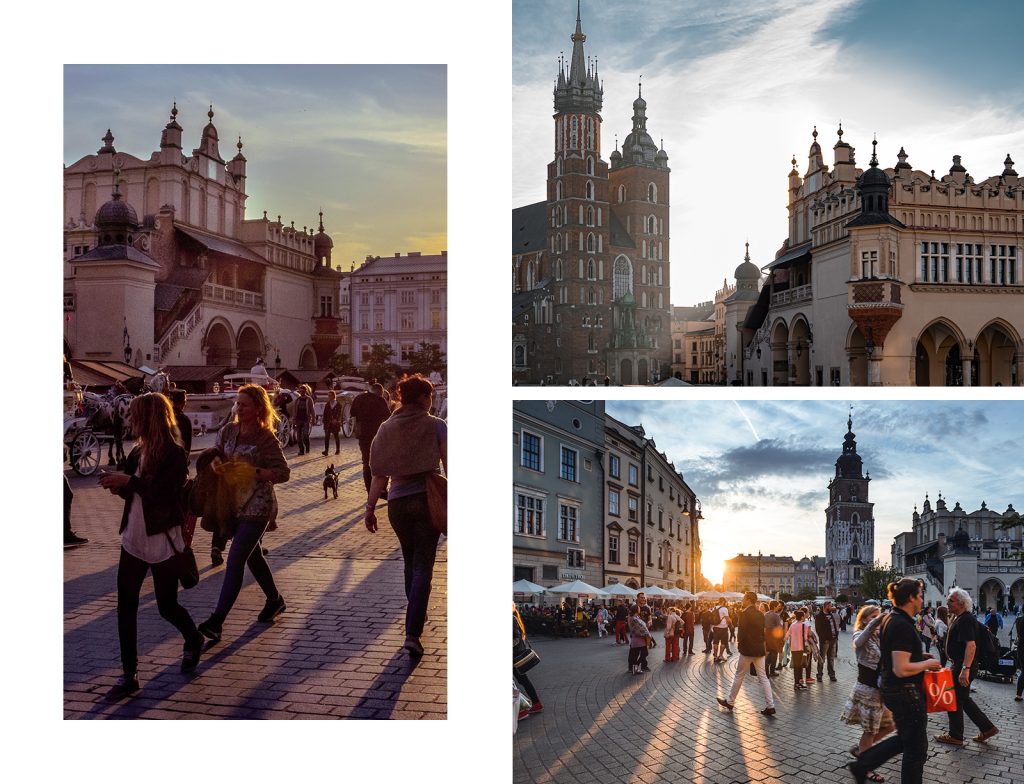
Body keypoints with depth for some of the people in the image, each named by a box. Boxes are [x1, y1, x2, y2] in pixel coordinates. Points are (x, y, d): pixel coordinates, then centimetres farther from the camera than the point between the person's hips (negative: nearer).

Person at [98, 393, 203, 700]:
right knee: (125, 608, 2)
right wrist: (117, 485, -8)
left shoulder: (175, 454, -15)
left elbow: (163, 494, -24)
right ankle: (129, 675, 11)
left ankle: (193, 641, 37)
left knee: (167, 606, 7)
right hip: (133, 540, 6)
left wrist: (129, 481, -24)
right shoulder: (138, 452, 5)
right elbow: (132, 492, 12)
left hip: (162, 542, -6)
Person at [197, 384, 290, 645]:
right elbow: (215, 453, 13)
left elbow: (284, 472, -13)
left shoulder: (266, 438, -14)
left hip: (257, 508, -7)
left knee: (235, 560, -11)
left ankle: (217, 621, -10)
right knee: (252, 555, 19)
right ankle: (275, 600, 39)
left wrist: (254, 472, -26)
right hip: (234, 504, 7)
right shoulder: (228, 431, 2)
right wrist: (216, 463, -11)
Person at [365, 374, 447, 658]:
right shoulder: (436, 426, -5)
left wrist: (370, 508, 6)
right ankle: (412, 633, -11)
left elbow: (379, 473, 1)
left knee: (410, 562, 23)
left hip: (397, 502, 3)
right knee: (423, 566, -1)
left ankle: (417, 615, 37)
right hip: (428, 499, -3)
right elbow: (448, 467, -9)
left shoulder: (387, 428, 4)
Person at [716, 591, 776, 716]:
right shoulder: (760, 614, 7)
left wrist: (739, 644, -2)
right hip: (760, 650, 6)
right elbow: (764, 632, 11)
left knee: (739, 676, 7)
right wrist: (760, 644, 15)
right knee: (763, 677, 7)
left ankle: (730, 702, 19)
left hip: (747, 650, -6)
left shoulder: (744, 614, -15)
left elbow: (741, 632, -18)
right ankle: (770, 706, 1)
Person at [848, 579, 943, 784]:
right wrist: (927, 664, -14)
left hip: (891, 689, 10)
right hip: (906, 692, -10)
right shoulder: (903, 626, -24)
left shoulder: (890, 619, 7)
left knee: (905, 739, 24)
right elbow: (901, 669, -29)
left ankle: (862, 765, 25)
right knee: (916, 748, 5)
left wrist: (920, 657, 13)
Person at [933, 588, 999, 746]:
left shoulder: (966, 620, -20)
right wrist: (955, 664, 25)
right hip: (959, 664, 10)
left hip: (963, 666, -10)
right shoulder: (959, 618, 13)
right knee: (963, 699, 17)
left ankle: (955, 736, 13)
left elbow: (971, 645, -29)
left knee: (955, 701, 1)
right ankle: (987, 728, 22)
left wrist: (965, 669, -34)